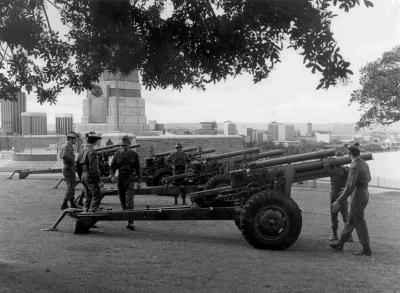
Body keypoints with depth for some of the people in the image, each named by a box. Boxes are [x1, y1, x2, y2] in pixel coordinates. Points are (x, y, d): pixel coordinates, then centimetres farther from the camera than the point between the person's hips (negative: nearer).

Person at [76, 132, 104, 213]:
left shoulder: (82, 150, 11)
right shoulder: (92, 151, -17)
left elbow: (78, 166, 17)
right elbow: (93, 168, -21)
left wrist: (81, 178, 25)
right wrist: (99, 181, -18)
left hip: (83, 176, 9)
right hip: (91, 177, -9)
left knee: (88, 198, 14)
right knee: (97, 196, -3)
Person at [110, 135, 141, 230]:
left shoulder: (134, 154, 3)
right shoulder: (117, 154, 7)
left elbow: (138, 168, 8)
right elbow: (113, 166, 10)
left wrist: (139, 181, 5)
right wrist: (112, 175, -8)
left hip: (130, 179, -3)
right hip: (120, 179, 3)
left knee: (129, 199, -14)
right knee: (122, 200, 7)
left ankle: (130, 222, -16)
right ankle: (127, 217, 21)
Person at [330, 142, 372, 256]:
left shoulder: (355, 167, -24)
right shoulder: (364, 164, 7)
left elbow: (350, 188, -28)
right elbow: (368, 179, 26)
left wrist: (338, 202, -24)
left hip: (357, 198, -10)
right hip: (364, 194, 10)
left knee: (359, 223, 2)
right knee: (350, 221, 16)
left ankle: (366, 249, 11)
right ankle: (340, 244, 26)